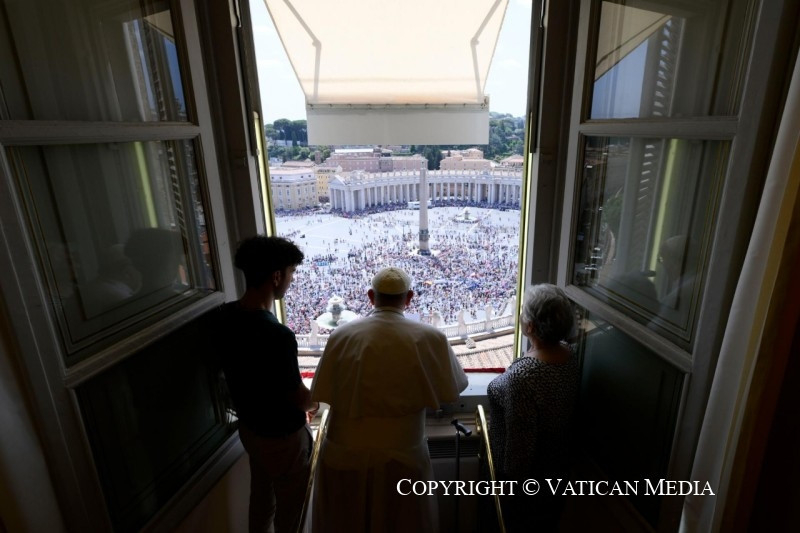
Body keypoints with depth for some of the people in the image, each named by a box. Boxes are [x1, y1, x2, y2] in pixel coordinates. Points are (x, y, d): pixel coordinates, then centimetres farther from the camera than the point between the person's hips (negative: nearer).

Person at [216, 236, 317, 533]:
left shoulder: (226, 315, -10)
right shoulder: (277, 335, -36)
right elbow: (298, 398, -23)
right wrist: (316, 397, 0)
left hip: (248, 426, 7)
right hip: (282, 436, -7)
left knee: (260, 497, 29)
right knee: (288, 508, 20)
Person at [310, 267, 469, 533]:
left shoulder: (341, 335, -10)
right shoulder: (429, 338, -13)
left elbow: (322, 394, -3)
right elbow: (455, 385, 1)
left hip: (344, 454, 2)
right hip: (400, 456, -1)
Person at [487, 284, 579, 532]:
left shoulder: (523, 375, -38)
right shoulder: (568, 354, -14)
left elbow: (520, 440, -27)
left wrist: (511, 481, -13)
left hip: (526, 470, -7)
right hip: (556, 463, 7)